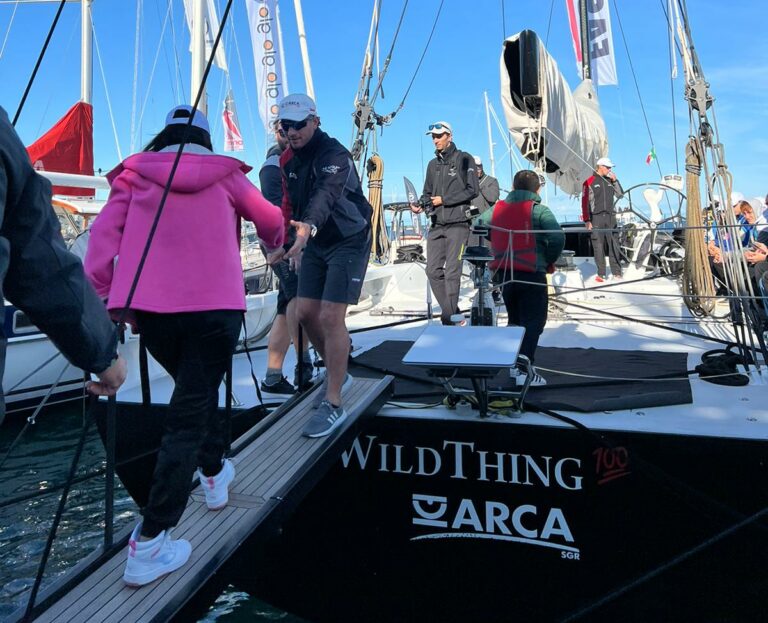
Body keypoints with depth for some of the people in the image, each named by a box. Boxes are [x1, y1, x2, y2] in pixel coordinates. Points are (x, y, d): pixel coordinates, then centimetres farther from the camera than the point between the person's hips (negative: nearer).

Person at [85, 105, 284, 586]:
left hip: (150, 307, 3)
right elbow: (271, 222, 24)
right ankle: (149, 544, -6)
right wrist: (277, 244, 45)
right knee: (190, 412, -3)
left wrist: (103, 293, 3)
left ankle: (215, 473, 41)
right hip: (215, 305, -2)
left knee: (197, 386, 26)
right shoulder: (225, 174, 14)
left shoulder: (135, 174, 14)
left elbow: (104, 233, 3)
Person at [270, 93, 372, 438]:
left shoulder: (335, 155, -23)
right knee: (305, 312, 4)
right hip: (315, 243, 8)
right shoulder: (287, 159, 3)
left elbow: (326, 195, -43)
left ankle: (333, 404, -7)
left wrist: (308, 227, -60)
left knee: (330, 317, -15)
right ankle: (336, 373, 29)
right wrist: (285, 239, 11)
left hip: (349, 241, -8)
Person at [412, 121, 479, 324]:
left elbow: (473, 190, -6)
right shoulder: (433, 164, 19)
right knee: (433, 270, 2)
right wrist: (420, 204, 0)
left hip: (458, 224, -6)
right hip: (437, 225, 6)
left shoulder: (463, 159, 1)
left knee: (451, 272, -9)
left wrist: (444, 199, -11)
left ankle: (449, 319, -2)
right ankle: (453, 315, 13)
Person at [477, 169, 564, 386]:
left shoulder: (498, 208, 6)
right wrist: (549, 261, -2)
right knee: (533, 321, 1)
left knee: (514, 319, 20)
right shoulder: (539, 210, -8)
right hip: (532, 274, -5)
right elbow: (557, 237, -20)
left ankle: (514, 362, 25)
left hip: (504, 273, 5)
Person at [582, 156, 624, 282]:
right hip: (596, 218, -4)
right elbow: (585, 202, -4)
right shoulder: (590, 182, 0)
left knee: (614, 245, 0)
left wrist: (615, 181, 2)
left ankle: (617, 272, 5)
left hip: (610, 217, 4)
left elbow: (620, 195, 12)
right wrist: (587, 220, -10)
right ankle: (601, 274, 3)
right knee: (598, 247, -2)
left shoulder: (610, 181, 15)